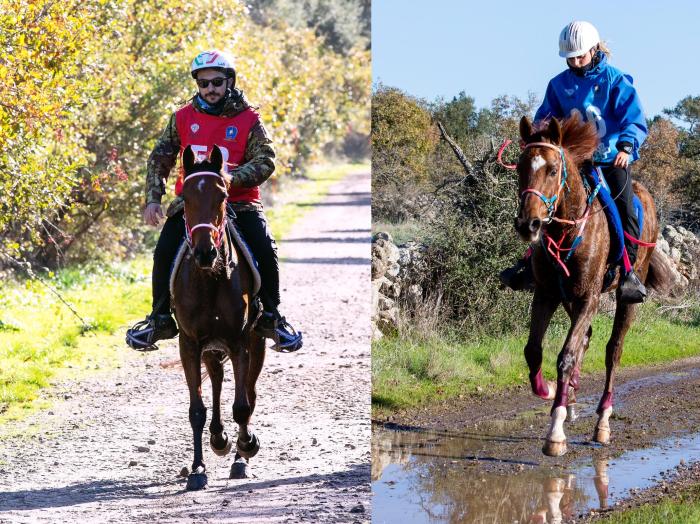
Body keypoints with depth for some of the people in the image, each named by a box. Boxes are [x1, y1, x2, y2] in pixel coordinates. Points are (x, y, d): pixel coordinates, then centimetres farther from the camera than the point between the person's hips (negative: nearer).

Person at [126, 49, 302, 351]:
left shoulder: (248, 120, -1)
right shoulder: (183, 118, 6)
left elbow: (265, 161, -10)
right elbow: (159, 159, 8)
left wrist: (232, 178, -26)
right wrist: (153, 199, -3)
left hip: (238, 200, -2)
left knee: (266, 251, -21)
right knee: (164, 253, -17)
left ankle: (270, 318, -3)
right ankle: (160, 320, 1)